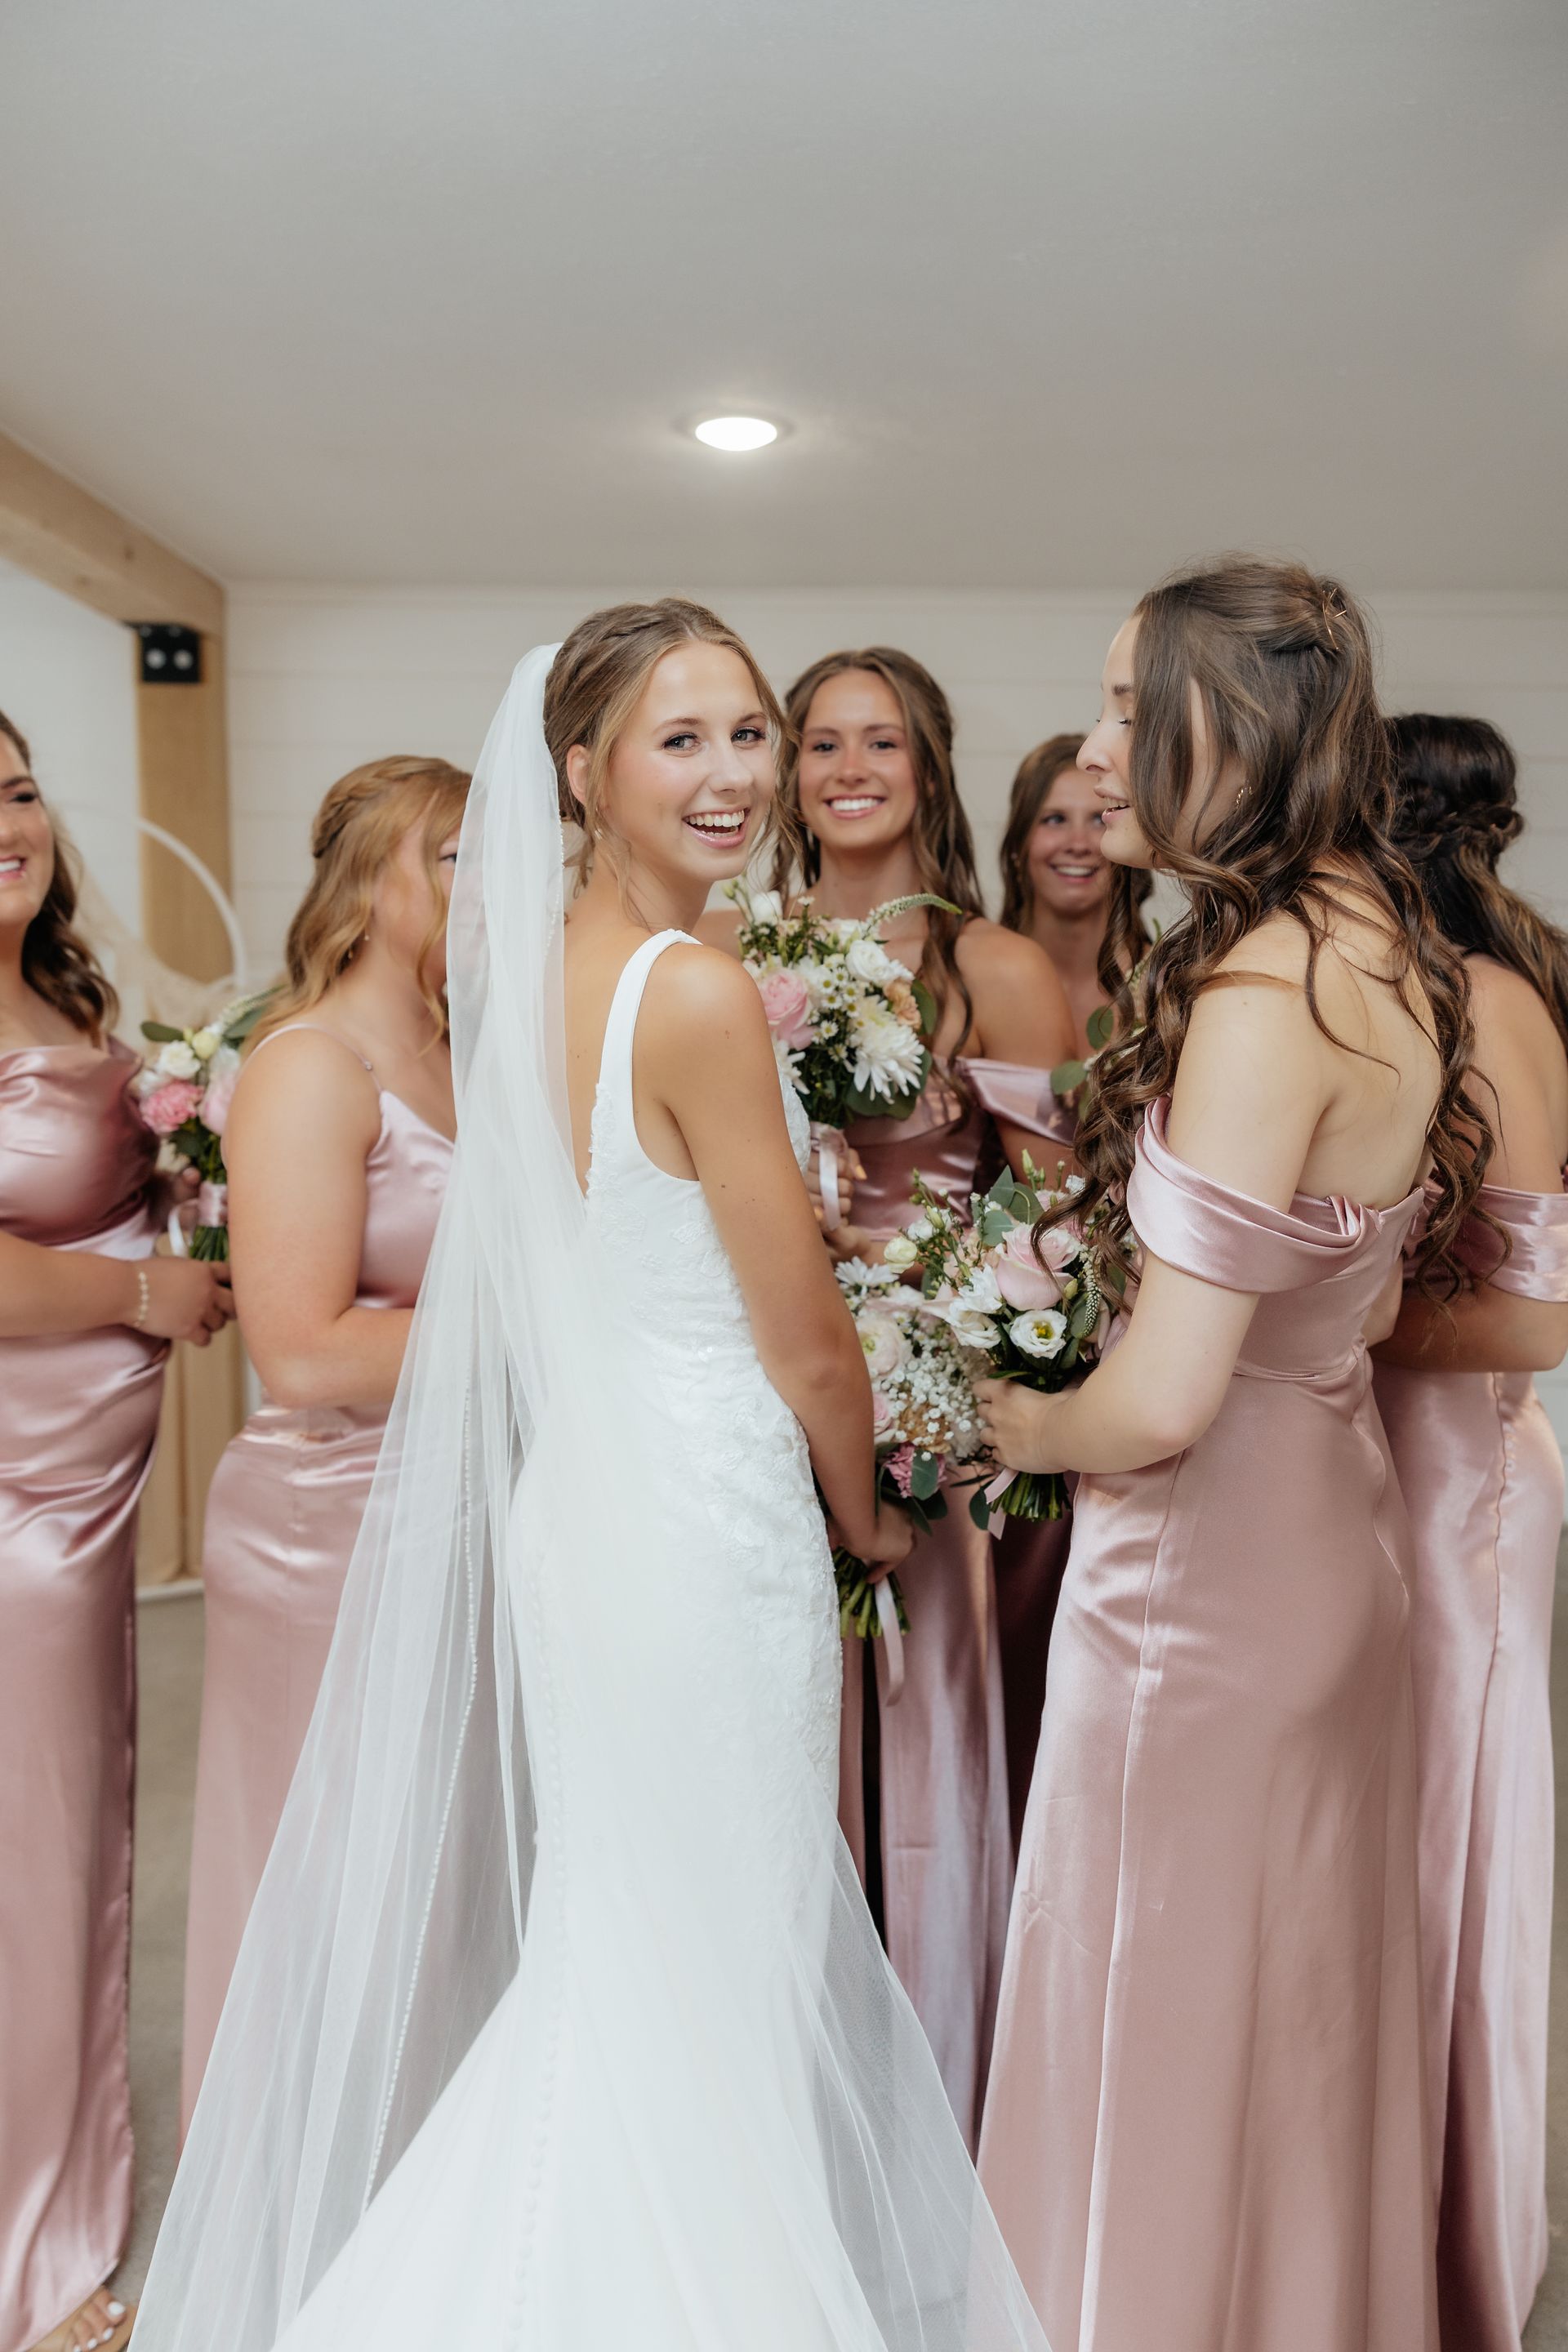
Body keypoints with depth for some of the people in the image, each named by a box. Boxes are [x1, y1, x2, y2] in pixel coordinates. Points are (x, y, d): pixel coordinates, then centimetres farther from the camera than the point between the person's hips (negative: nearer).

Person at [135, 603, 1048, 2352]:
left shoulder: (534, 970, 6)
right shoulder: (700, 993, -18)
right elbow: (810, 1343, -13)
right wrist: (865, 1520, 4)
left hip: (576, 1500, 9)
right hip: (709, 1530, -8)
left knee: (618, 1964, 22)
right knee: (719, 1975, 9)